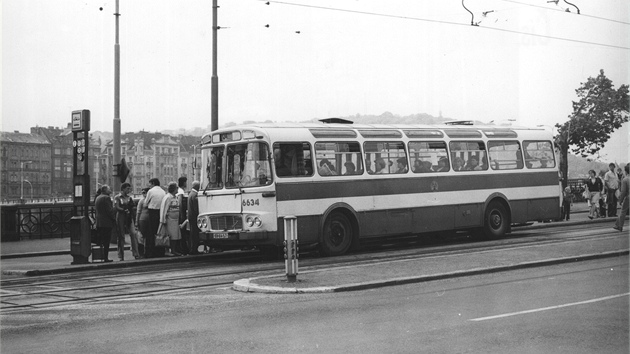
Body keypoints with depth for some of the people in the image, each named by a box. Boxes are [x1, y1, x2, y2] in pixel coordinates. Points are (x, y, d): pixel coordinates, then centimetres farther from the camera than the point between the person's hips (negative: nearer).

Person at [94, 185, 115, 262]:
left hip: (98, 222, 8)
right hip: (107, 223, -8)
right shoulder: (106, 198, -13)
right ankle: (105, 258, -6)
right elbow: (109, 210, -18)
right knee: (106, 241, -6)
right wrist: (114, 220, -9)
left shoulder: (97, 198, 15)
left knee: (100, 241, 12)